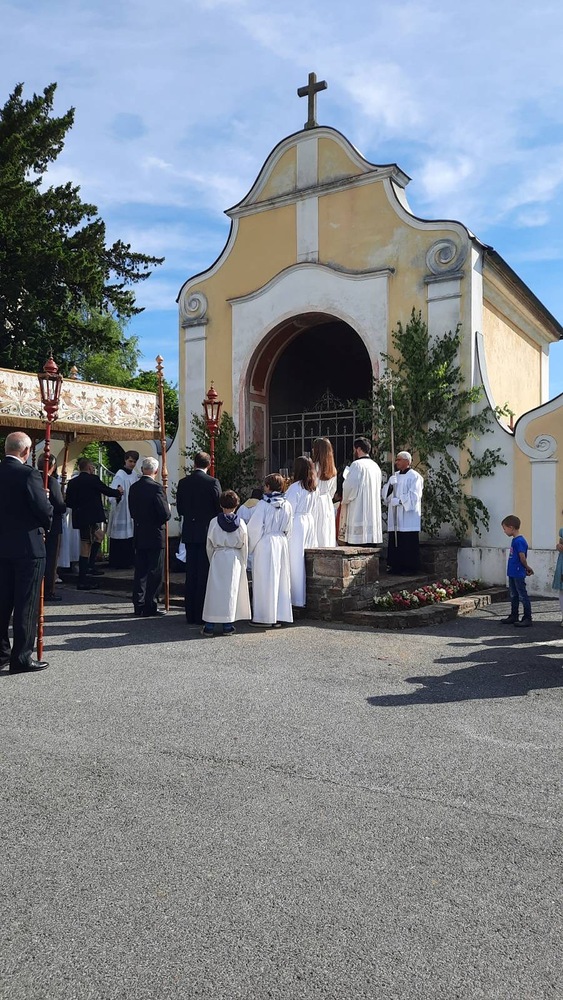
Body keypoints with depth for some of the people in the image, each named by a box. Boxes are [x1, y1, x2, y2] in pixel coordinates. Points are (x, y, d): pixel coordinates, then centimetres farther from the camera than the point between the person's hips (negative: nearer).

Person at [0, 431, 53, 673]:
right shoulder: (28, 474, -16)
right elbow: (44, 509, -19)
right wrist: (45, 526, 0)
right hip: (28, 546, -6)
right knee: (26, 605, 2)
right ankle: (21, 658, 6)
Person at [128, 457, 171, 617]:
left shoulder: (134, 487, 4)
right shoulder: (156, 488, -17)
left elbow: (133, 512, 9)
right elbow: (165, 514, -19)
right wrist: (168, 509, 2)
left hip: (139, 536, 7)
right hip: (155, 536, -6)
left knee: (140, 572, 13)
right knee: (155, 573, 2)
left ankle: (139, 605, 19)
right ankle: (150, 607, 4)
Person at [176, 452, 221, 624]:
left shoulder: (183, 483, 2)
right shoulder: (213, 482, -10)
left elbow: (179, 508, 7)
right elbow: (219, 508, -8)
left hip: (189, 533, 4)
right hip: (207, 532, -4)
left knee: (191, 573, 11)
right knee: (205, 573, 2)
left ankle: (191, 615, 16)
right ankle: (202, 615, 4)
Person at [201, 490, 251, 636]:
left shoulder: (214, 522, -6)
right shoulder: (240, 523, -5)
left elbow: (209, 545, 2)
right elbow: (244, 546, 1)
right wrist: (243, 564, 12)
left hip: (218, 558, 0)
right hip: (235, 558, 0)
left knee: (214, 590, 4)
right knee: (231, 590, 6)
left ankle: (209, 627, 5)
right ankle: (228, 626, 9)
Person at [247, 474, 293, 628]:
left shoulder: (264, 504, -12)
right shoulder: (287, 505, 4)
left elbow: (255, 526, -10)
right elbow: (288, 530, 9)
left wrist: (251, 546, 1)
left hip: (265, 544, -5)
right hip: (281, 544, 6)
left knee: (265, 580, 0)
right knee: (280, 579, 9)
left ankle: (265, 617, 3)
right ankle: (279, 616, 14)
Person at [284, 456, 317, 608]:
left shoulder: (295, 487, -15)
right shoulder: (313, 488, 6)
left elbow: (290, 511, -13)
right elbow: (313, 510, 13)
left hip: (297, 523, -7)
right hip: (310, 522, 7)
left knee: (297, 561, -2)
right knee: (308, 560, 12)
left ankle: (298, 599, 2)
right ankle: (309, 595, 18)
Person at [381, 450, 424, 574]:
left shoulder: (414, 476, -2)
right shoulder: (394, 476, 18)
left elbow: (414, 496, -12)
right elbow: (385, 494, 11)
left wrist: (399, 500, -16)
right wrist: (389, 485, -7)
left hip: (408, 516, -6)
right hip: (394, 517, 6)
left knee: (408, 544, -5)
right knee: (394, 542, 5)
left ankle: (409, 567, 2)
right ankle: (395, 566, 10)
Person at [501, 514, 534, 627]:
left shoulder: (519, 541, -19)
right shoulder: (515, 540, 11)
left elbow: (523, 558, -18)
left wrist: (527, 567, -2)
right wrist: (526, 568, 15)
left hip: (519, 574, -10)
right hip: (512, 573, 10)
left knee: (522, 596, -2)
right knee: (513, 595, 17)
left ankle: (527, 618, 5)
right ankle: (514, 616, 27)